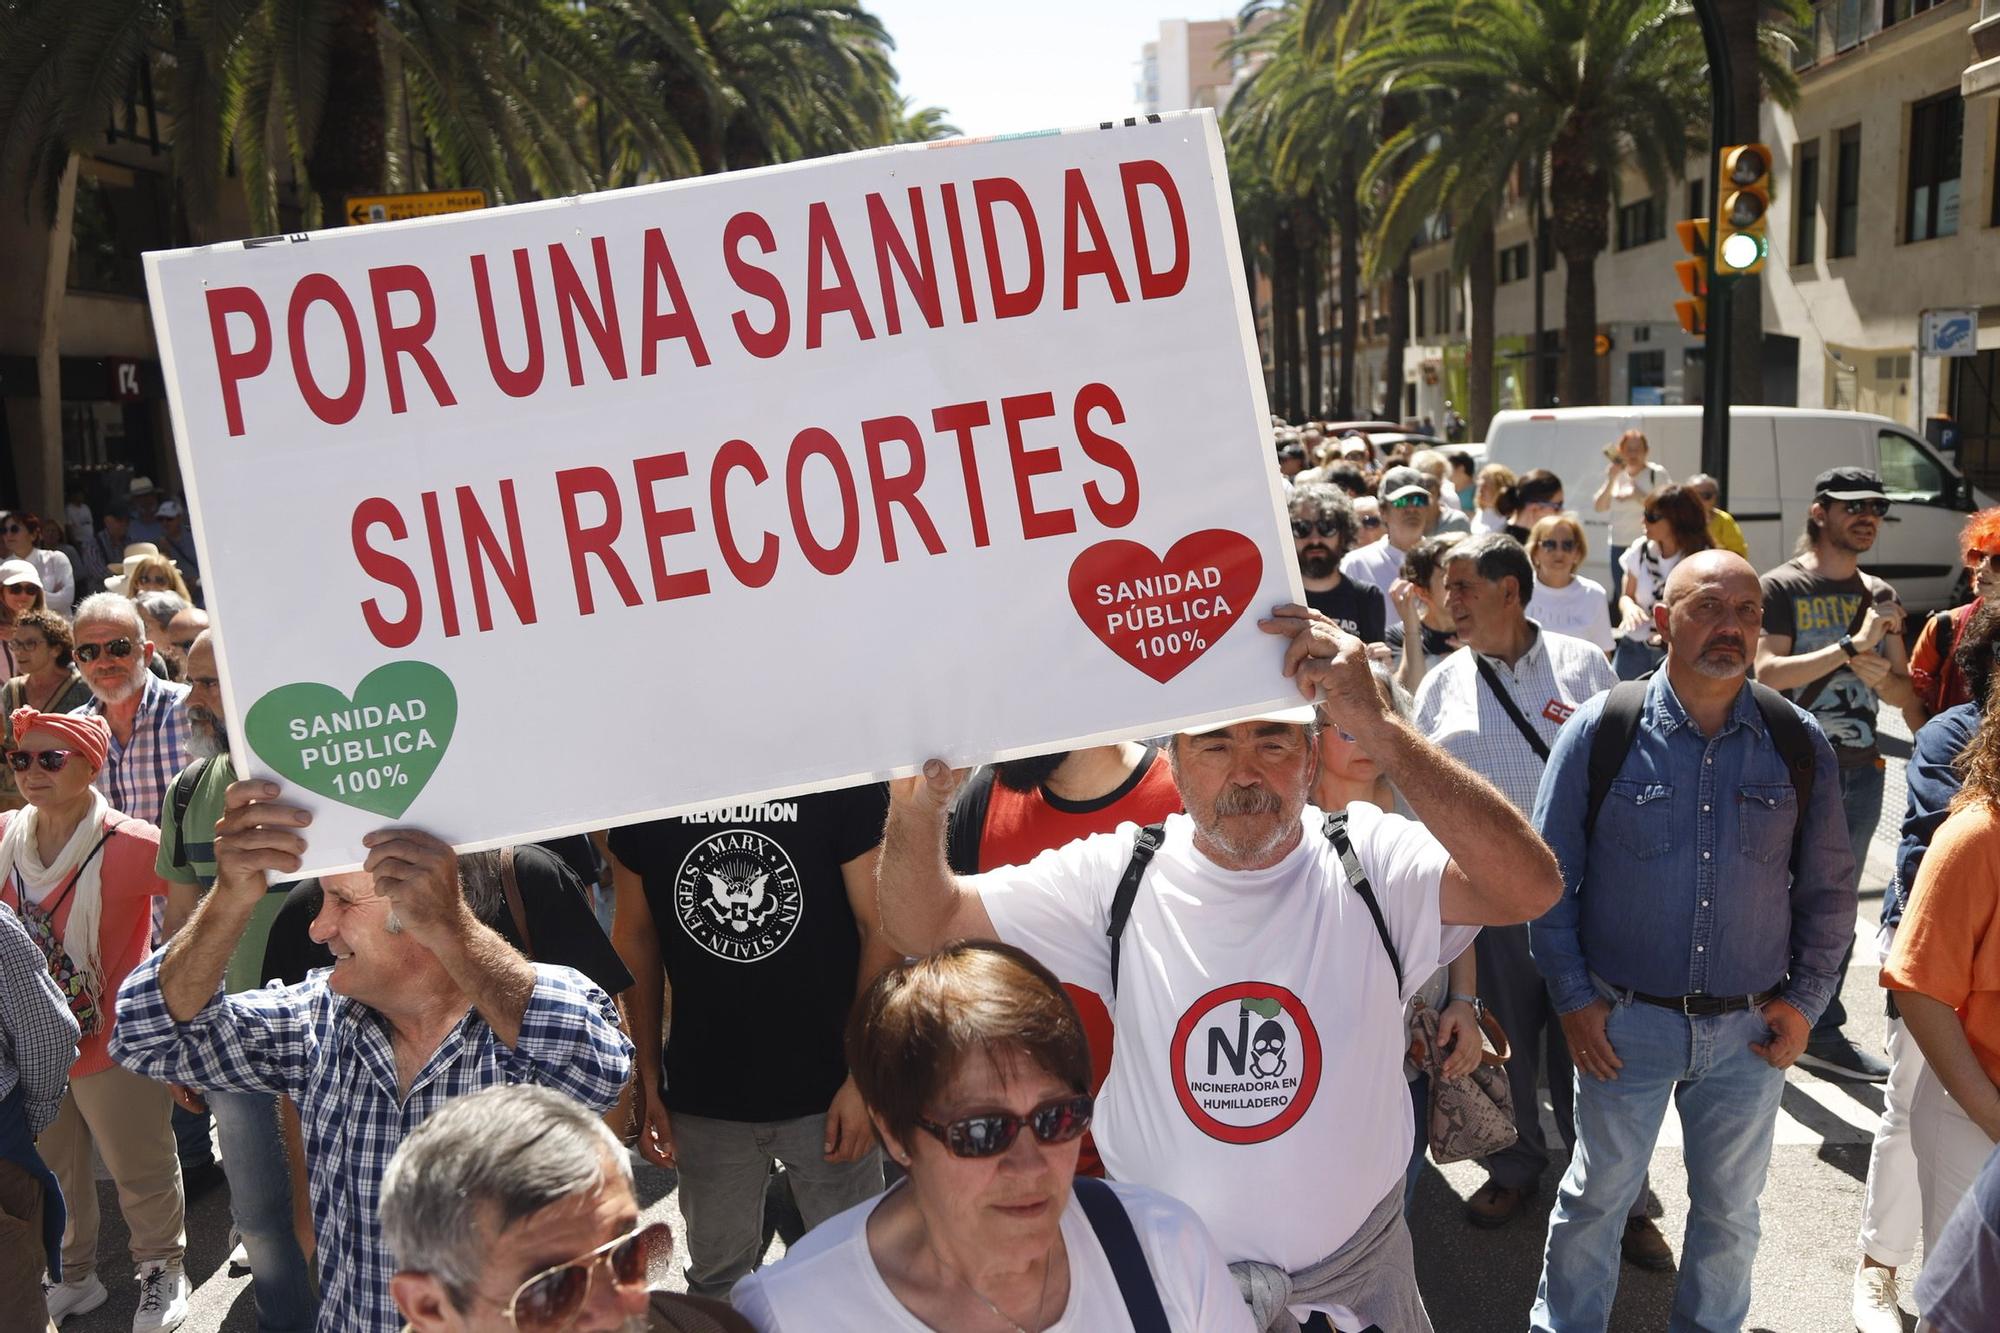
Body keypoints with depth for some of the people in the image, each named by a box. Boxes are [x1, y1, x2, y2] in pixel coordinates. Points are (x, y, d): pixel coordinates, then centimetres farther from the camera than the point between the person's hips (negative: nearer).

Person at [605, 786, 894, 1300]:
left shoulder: (847, 780, -13)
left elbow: (879, 928, -8)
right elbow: (636, 936, 3)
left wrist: (864, 1078, -10)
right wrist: (649, 1083, 4)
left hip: (826, 1088, -2)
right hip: (703, 1098, 2)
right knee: (717, 1275, 17)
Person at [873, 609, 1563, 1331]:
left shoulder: (1369, 860, -14)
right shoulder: (1119, 876, -10)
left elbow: (1531, 887, -32)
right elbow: (925, 923, -11)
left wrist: (1377, 728, -40)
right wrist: (920, 801, -32)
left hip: (1358, 1272, 0)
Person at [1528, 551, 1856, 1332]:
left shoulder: (1798, 743, -3)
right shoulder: (1599, 732, -10)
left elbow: (1827, 887, 6)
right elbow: (1548, 878, -4)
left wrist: (1805, 1000, 0)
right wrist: (1573, 998, -7)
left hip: (1751, 1030, 2)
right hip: (1624, 1021, -2)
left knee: (1730, 1208, 19)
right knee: (1597, 1196, 13)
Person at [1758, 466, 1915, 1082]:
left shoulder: (1880, 597, 12)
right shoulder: (1782, 587, -6)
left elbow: (1905, 693, 12)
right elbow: (1766, 671, -18)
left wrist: (1880, 675, -10)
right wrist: (1852, 646, -21)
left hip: (1860, 771, 6)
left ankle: (1823, 1032, 23)